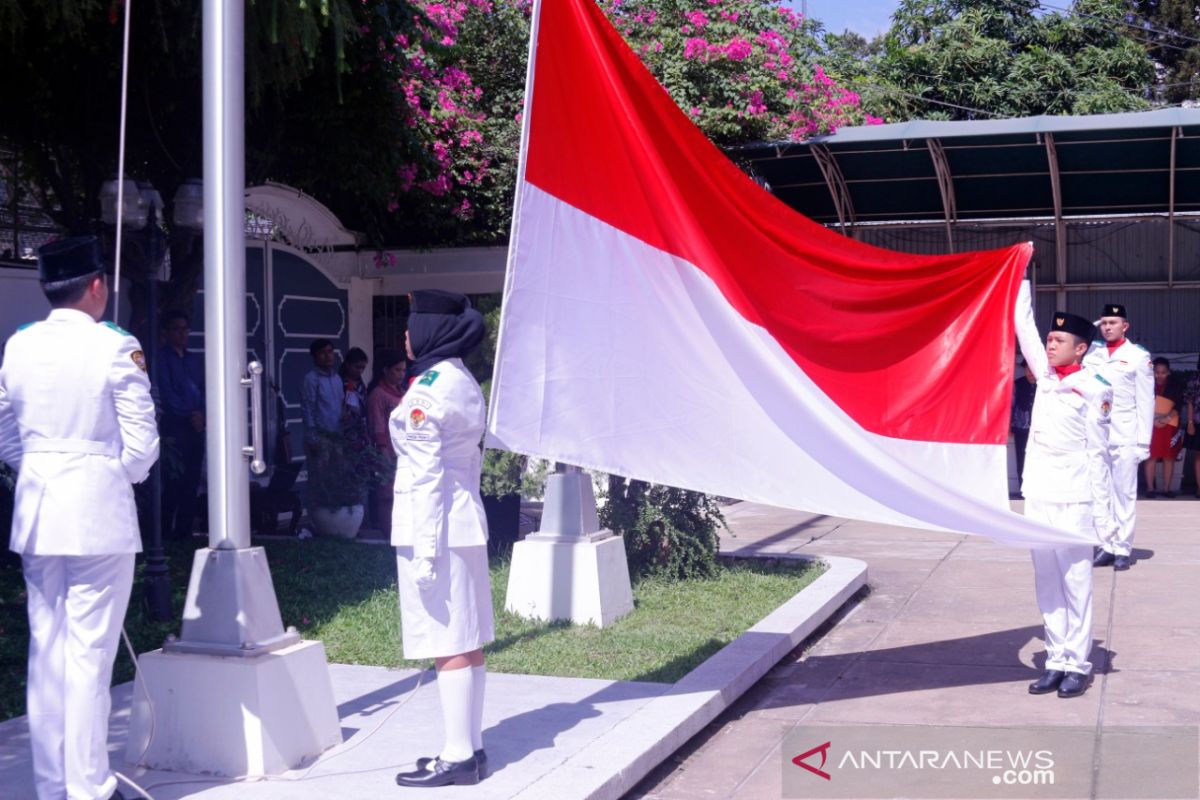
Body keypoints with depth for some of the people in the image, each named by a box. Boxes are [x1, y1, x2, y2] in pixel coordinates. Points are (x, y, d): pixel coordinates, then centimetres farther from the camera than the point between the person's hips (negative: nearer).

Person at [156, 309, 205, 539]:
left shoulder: (195, 360, 21)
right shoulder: (160, 358, 2)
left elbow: (204, 391, 15)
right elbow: (165, 392, -6)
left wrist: (201, 414, -4)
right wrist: (189, 415, -11)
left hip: (196, 428, 6)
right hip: (173, 428, -5)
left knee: (191, 482, 2)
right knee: (173, 481, -10)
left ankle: (184, 530, 6)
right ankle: (165, 531, -6)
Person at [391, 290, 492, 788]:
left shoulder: (428, 389, -15)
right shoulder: (464, 383, 12)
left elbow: (426, 474, -17)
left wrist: (425, 547, -17)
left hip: (435, 526, -9)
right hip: (465, 521, 9)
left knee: (448, 645, -5)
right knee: (467, 643, 11)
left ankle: (458, 758, 0)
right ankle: (470, 747, 19)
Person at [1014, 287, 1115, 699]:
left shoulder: (1094, 389, -6)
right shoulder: (1046, 375, 9)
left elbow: (1098, 455, -6)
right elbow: (1024, 326, 13)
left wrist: (1104, 515, -7)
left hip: (1073, 501, -6)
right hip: (1038, 496, 6)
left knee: (1075, 582, -1)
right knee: (1047, 583, 8)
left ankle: (1077, 665, 5)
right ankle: (1056, 660, 14)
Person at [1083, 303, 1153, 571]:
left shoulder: (1138, 356, 1)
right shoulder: (1091, 352, 11)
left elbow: (1145, 402, -2)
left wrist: (1144, 441, -6)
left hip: (1125, 437, -4)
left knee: (1124, 494, -1)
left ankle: (1123, 549, 3)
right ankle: (1106, 546, 10)